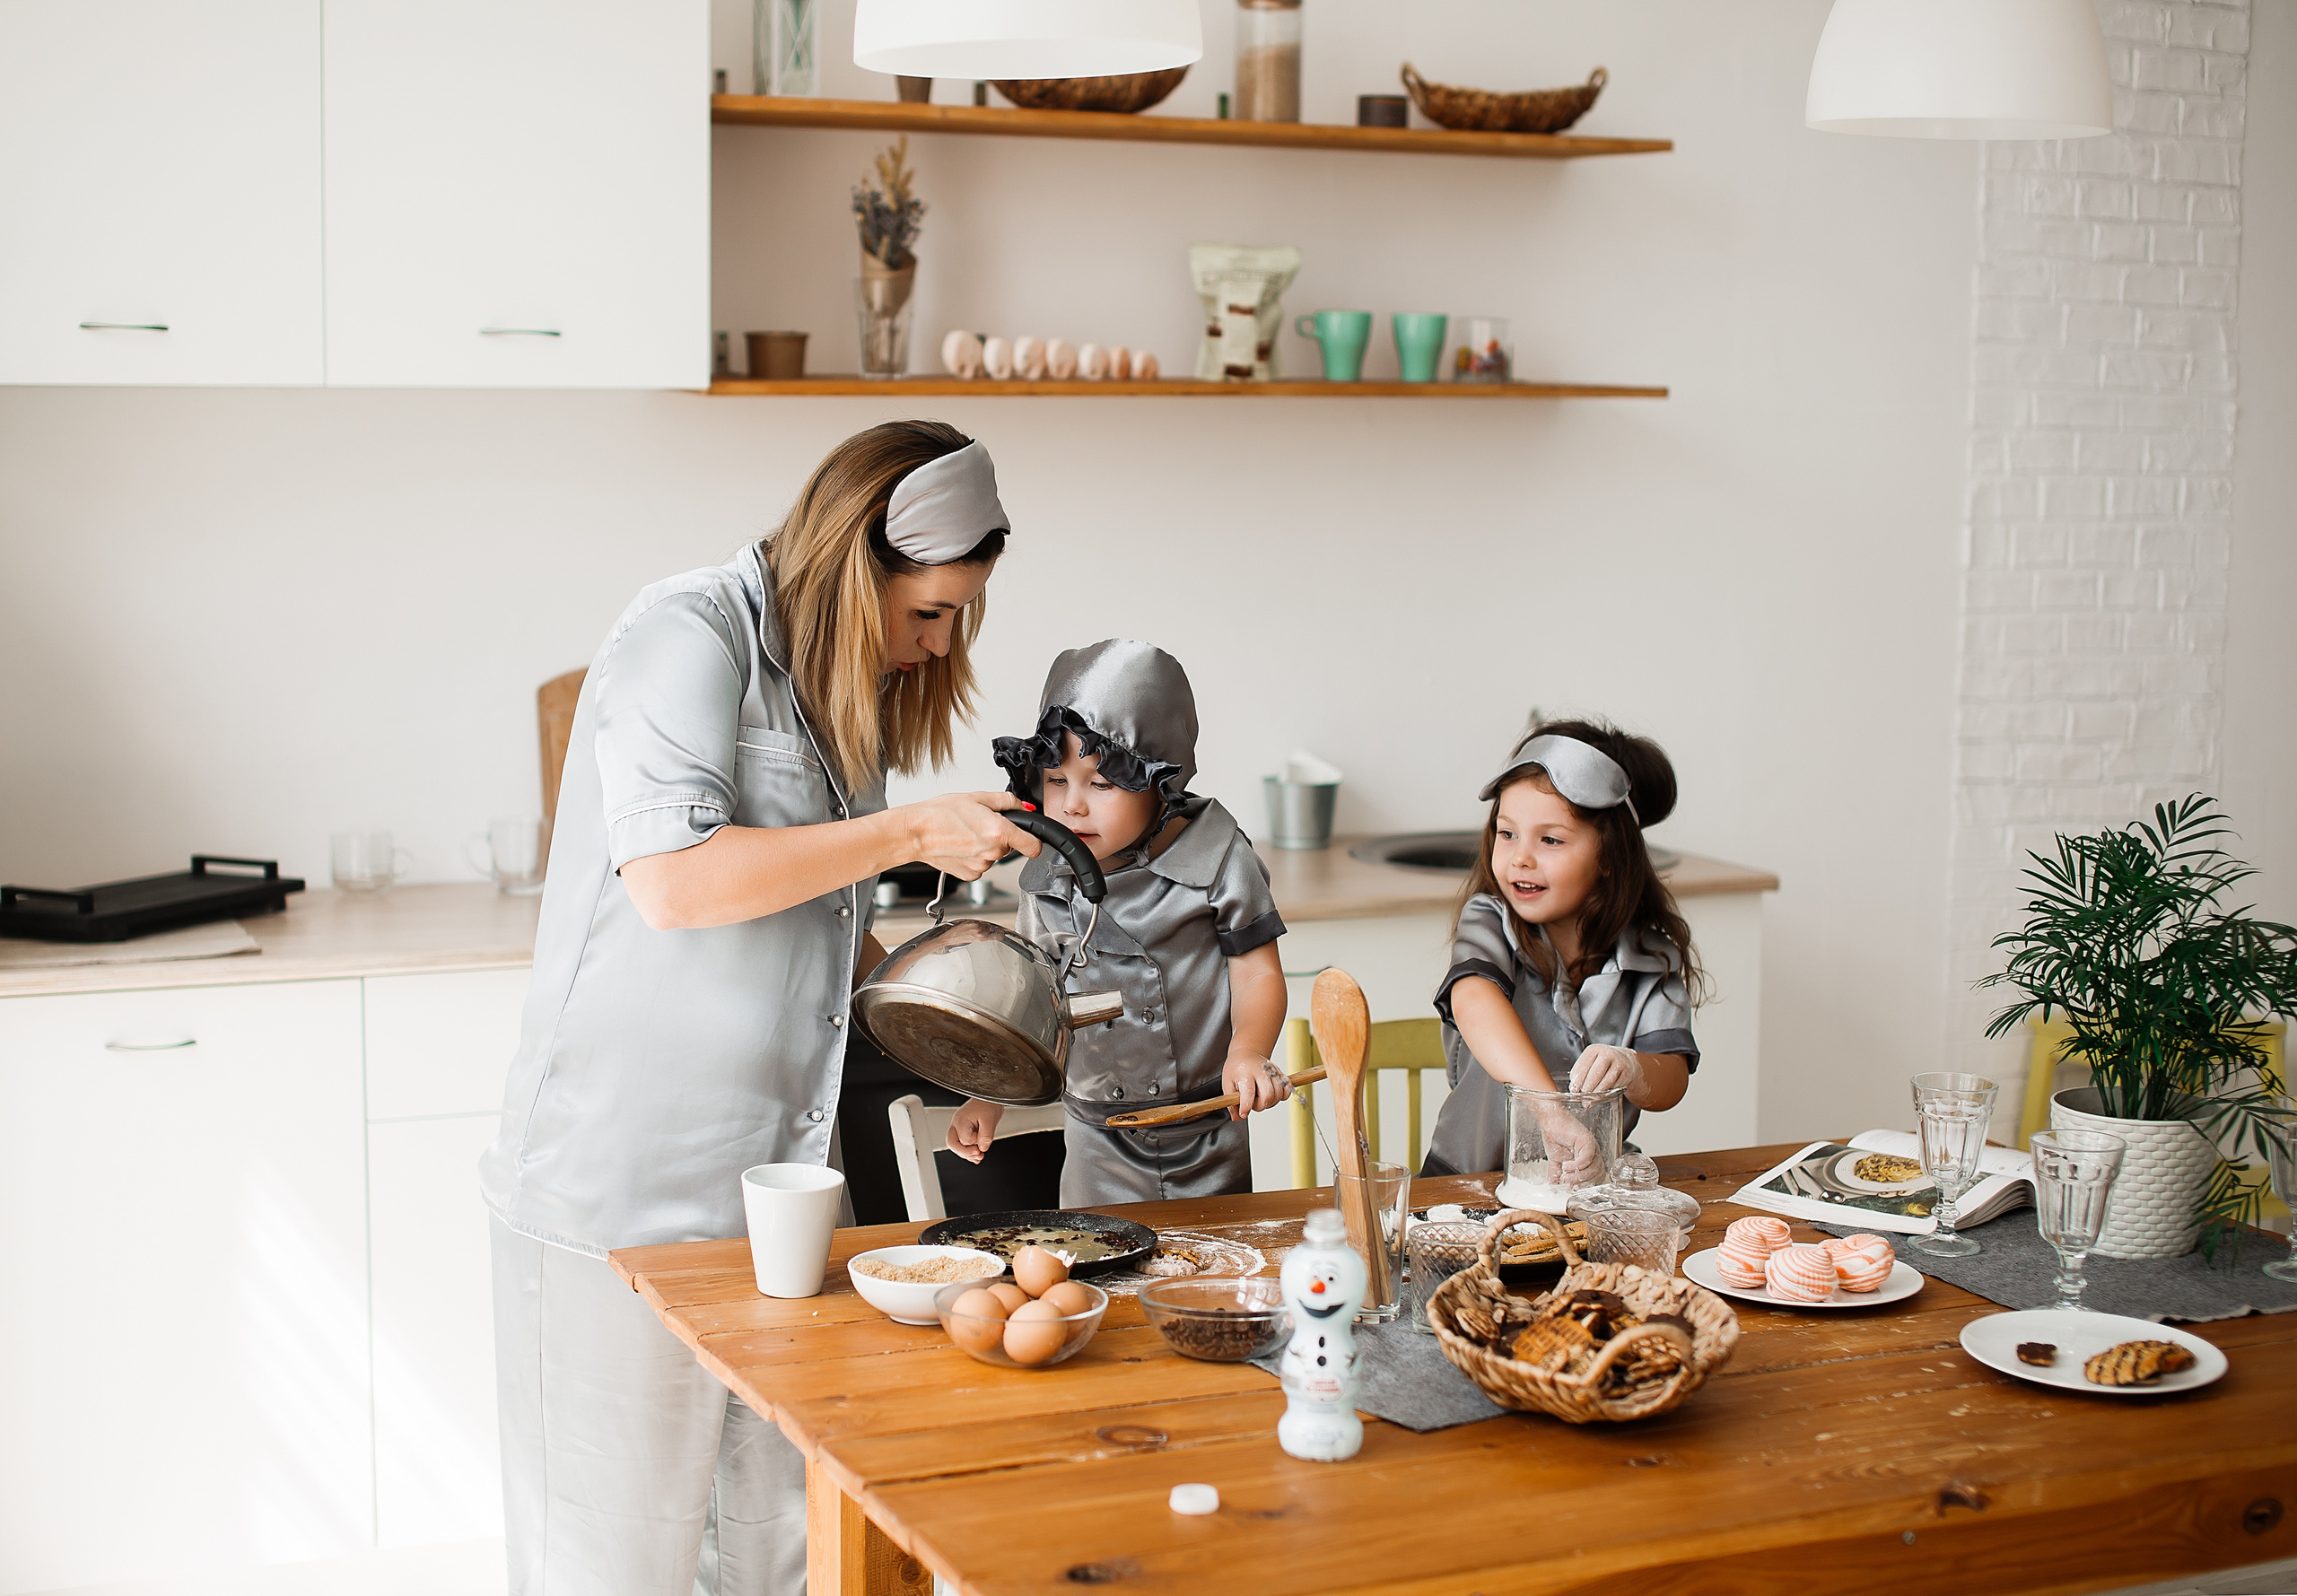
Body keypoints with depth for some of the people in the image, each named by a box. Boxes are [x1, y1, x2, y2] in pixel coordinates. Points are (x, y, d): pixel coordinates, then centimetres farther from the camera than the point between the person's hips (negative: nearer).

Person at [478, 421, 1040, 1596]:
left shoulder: (844, 681, 15)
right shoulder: (688, 635, -11)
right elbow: (674, 878, -23)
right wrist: (913, 831, -20)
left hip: (773, 1174, 8)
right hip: (624, 1181, -8)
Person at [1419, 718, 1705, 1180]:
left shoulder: (1651, 957, 3)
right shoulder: (1488, 922, -4)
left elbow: (1672, 1081, -8)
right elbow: (1475, 1001, -27)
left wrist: (1633, 1070, -34)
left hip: (1590, 1178, 3)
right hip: (1469, 1177, -2)